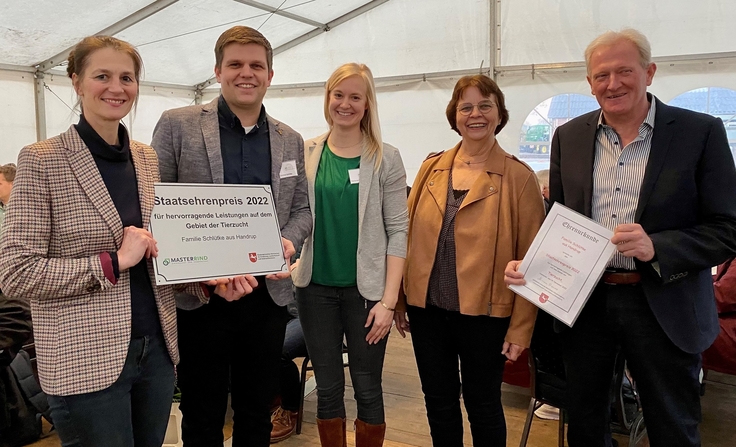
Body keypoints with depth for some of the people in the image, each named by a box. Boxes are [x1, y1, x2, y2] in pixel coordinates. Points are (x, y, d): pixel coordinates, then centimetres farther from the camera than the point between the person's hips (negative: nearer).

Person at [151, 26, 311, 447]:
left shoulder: (290, 140, 8)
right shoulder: (177, 125, -3)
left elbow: (301, 210, 13)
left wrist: (288, 242, -10)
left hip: (268, 296, 3)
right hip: (199, 298, -3)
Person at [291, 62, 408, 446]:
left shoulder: (386, 159, -4)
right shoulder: (306, 154, 3)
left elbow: (397, 231, -6)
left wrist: (388, 300, -11)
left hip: (366, 289, -2)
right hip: (315, 287, 2)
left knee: (367, 389, 8)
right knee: (328, 388, 13)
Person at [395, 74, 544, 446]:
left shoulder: (519, 177, -6)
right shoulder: (431, 168, 4)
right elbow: (408, 237, 6)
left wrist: (521, 327, -9)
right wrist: (399, 301, 5)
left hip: (484, 314, -3)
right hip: (427, 309, 3)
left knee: (482, 405, 14)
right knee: (438, 402, 17)